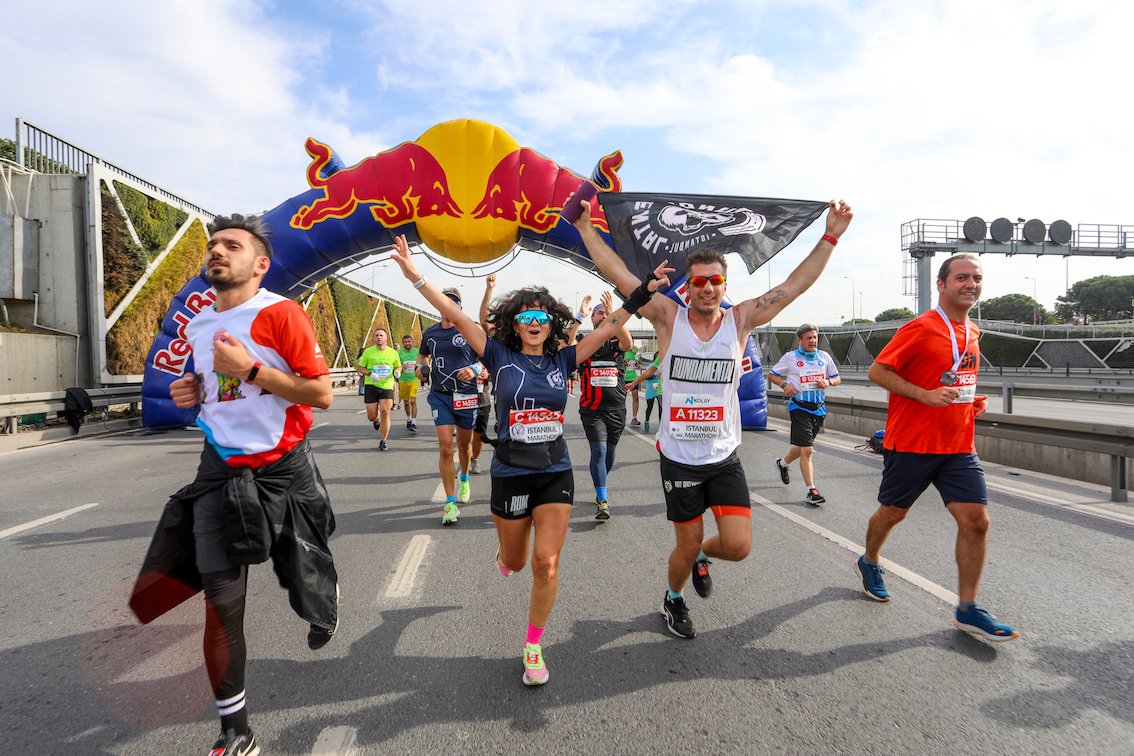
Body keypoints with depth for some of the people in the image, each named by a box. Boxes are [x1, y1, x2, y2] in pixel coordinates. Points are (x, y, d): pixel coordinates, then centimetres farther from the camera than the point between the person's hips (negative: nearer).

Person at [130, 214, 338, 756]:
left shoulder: (280, 314, -12)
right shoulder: (199, 327, 10)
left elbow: (322, 394, -16)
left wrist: (251, 369, -22)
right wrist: (193, 394, 3)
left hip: (282, 471, -5)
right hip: (220, 471, 5)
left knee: (307, 583, 14)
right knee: (221, 602, 0)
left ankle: (327, 601, 55)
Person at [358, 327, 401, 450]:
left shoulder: (393, 353, 5)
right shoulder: (368, 351, 1)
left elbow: (398, 366, 20)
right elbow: (360, 368, 6)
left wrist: (397, 372, -3)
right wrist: (370, 374, -13)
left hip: (387, 386, 0)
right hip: (371, 386, 0)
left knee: (385, 412, -12)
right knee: (371, 416, 1)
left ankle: (382, 442, 0)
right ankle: (376, 420, 42)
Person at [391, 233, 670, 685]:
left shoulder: (562, 361, 1)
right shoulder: (501, 357, -5)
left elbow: (608, 328, 0)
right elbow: (454, 315, -11)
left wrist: (644, 292, -5)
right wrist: (413, 274, -15)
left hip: (556, 474, 1)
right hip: (511, 475, -1)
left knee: (546, 563, -7)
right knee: (515, 563, 17)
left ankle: (534, 648, 14)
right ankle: (506, 549, 57)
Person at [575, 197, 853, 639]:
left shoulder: (740, 320, -2)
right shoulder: (669, 319, -6)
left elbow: (796, 284, -3)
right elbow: (619, 275, -9)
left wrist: (830, 237, -6)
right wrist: (585, 227, -10)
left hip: (725, 458, 2)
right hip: (679, 459, -2)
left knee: (737, 546, -4)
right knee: (686, 547, 10)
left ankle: (703, 555, 33)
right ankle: (673, 598, 43)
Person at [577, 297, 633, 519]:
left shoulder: (615, 342, 6)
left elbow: (628, 343, -18)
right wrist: (580, 315, -20)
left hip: (616, 409, 3)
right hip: (592, 409, -2)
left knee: (610, 451, 14)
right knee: (599, 450, -14)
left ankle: (601, 490, 36)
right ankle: (602, 502, -13)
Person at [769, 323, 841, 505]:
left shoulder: (824, 357, 9)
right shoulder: (790, 357, -1)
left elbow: (837, 379, 16)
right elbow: (771, 375, 7)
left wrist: (828, 382, -7)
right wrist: (784, 385, -12)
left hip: (819, 408, 5)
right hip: (799, 407, -5)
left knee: (803, 446, 18)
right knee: (807, 450, -12)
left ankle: (783, 463, 47)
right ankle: (811, 490, -7)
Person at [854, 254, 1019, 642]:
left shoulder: (972, 332, 11)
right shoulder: (921, 328, -13)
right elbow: (877, 371, -14)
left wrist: (973, 401, 7)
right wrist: (927, 396, -22)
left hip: (959, 447, 6)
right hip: (911, 443, -6)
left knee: (976, 520, -3)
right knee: (892, 512, 11)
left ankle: (967, 609, 8)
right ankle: (869, 563, 39)